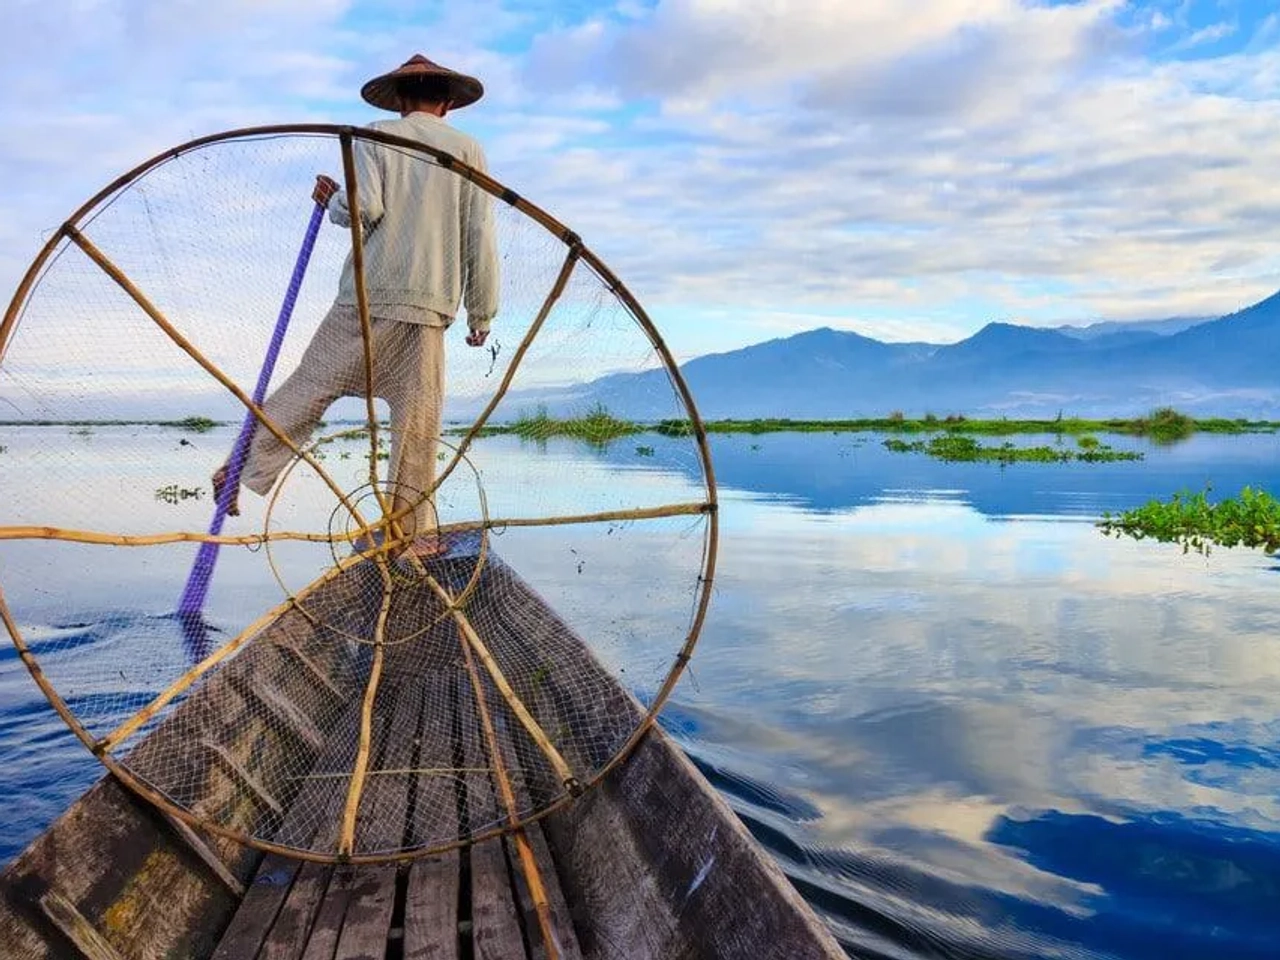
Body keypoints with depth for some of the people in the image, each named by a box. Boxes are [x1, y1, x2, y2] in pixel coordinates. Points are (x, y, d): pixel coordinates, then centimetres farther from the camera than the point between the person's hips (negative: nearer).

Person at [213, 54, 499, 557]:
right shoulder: (468, 150, 10)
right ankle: (412, 532, 6)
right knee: (417, 419, 2)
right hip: (429, 306, 0)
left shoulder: (376, 136, 7)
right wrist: (481, 312, 9)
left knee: (310, 385, 10)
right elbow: (480, 239, 5)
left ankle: (242, 469, 12)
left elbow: (363, 207, -9)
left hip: (368, 295, 0)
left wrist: (331, 199, 14)